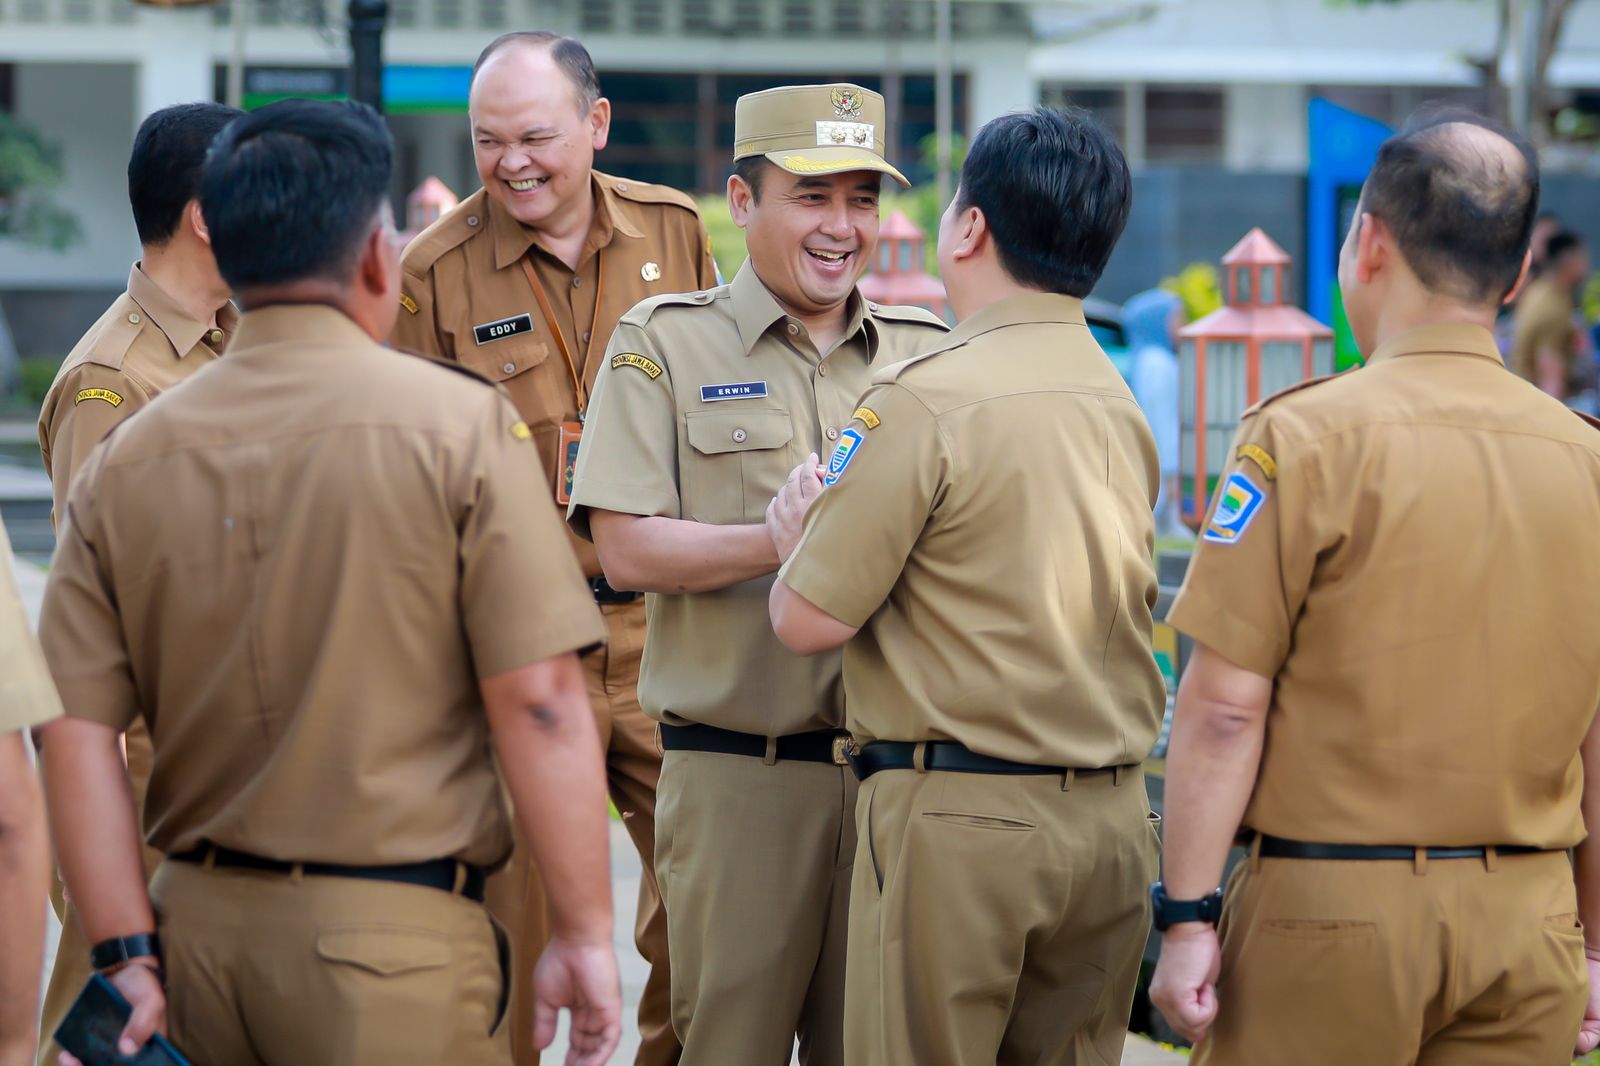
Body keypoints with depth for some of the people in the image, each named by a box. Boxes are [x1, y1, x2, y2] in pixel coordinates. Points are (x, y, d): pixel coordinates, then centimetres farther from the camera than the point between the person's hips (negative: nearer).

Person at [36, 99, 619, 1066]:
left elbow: (76, 734, 0)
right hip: (391, 936, -4)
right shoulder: (459, 423, -7)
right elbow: (539, 698, -12)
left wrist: (129, 954, 3)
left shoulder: (123, 464, 4)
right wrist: (585, 932, -6)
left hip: (199, 924, 4)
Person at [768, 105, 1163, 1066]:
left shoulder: (926, 400, -12)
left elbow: (809, 619, -11)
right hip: (1112, 818, 7)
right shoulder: (1123, 409, 10)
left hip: (957, 816, -7)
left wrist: (798, 534, 9)